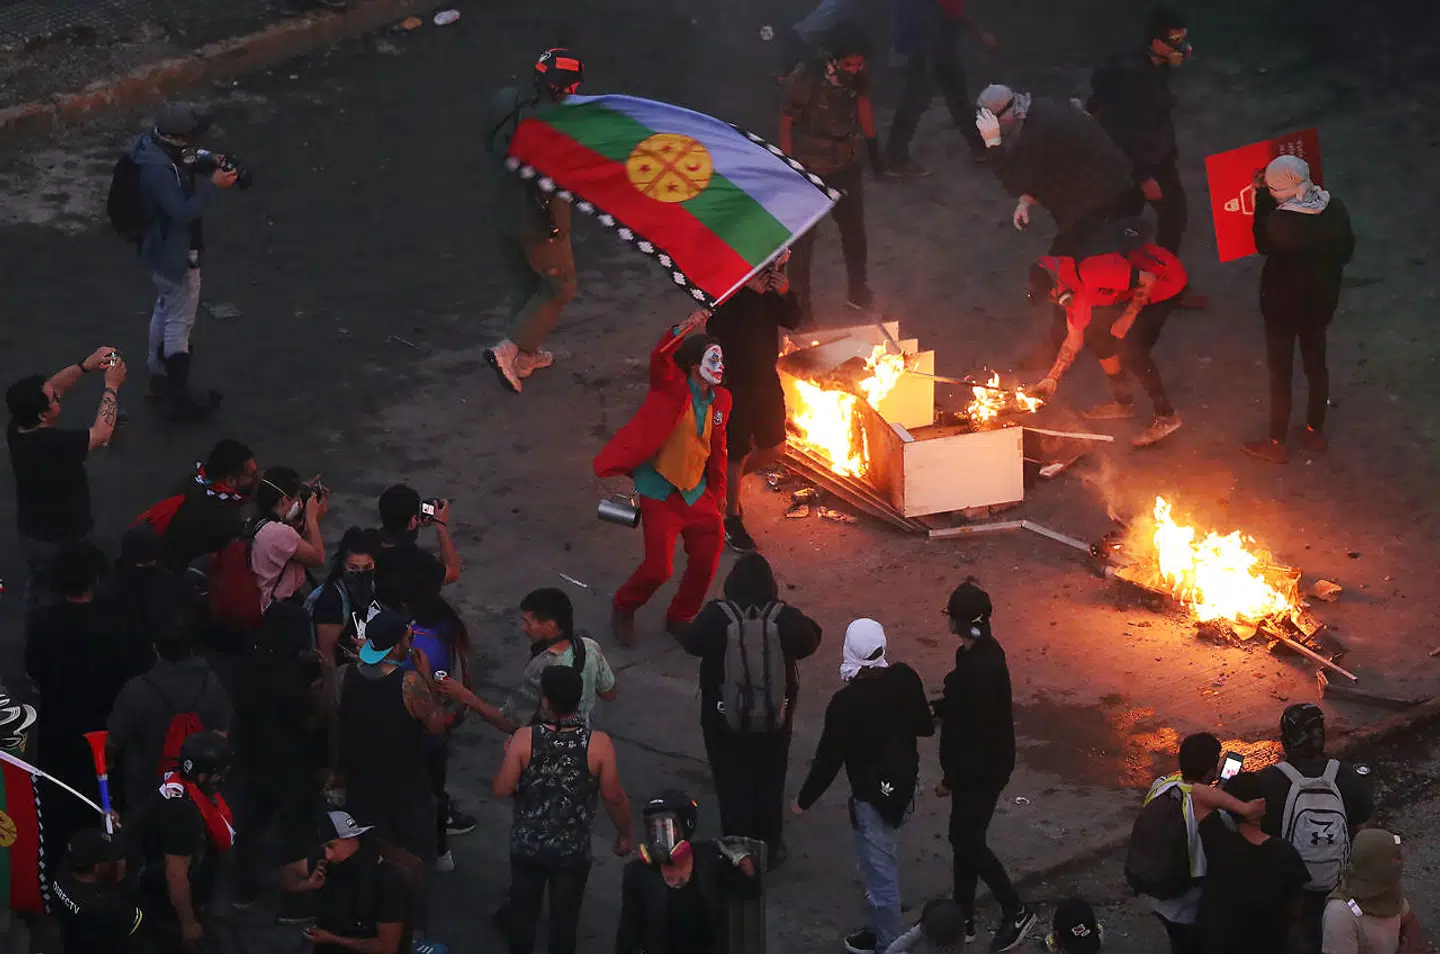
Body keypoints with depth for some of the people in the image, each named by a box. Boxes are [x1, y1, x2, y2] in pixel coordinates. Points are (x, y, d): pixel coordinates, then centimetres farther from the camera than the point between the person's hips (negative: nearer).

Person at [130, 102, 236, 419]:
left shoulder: (160, 149, -3)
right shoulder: (158, 171, -33)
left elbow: (183, 182, 10)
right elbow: (184, 211, -34)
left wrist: (210, 168, -6)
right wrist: (213, 184, -30)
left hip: (164, 249, 10)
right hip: (175, 255, -10)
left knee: (164, 312, 24)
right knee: (179, 323, 2)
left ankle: (159, 380, 40)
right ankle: (179, 399, 12)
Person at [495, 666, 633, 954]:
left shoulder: (524, 739, -19)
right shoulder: (598, 744, -19)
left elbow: (502, 789, -15)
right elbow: (614, 797, -12)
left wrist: (509, 756, 4)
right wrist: (624, 834, 5)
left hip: (527, 845, 1)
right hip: (573, 850, -1)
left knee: (522, 912, 21)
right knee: (564, 920, 16)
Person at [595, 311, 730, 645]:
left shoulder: (720, 399, 3)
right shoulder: (672, 387, -14)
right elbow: (660, 358, -36)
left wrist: (718, 491, 19)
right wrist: (684, 328, -51)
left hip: (697, 492, 6)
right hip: (660, 492, -6)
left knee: (707, 560, 4)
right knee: (658, 567, -8)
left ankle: (679, 618, 28)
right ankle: (624, 608, 22)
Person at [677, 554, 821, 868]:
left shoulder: (716, 616, -22)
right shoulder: (785, 618, -19)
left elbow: (689, 641, -5)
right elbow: (809, 641, -1)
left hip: (725, 719, -1)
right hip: (774, 720, 1)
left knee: (732, 785, 17)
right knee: (769, 784, 22)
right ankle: (769, 850, 33)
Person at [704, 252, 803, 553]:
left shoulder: (771, 279, -2)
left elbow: (792, 321, 1)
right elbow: (715, 327, -32)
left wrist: (786, 294, -18)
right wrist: (747, 292, -36)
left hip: (766, 375, 6)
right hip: (734, 379, -6)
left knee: (774, 449, 13)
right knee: (737, 453, 6)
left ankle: (728, 479, 39)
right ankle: (732, 521, 22)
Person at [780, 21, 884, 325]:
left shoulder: (859, 74, -15)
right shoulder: (804, 80, -29)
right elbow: (786, 124, -16)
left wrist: (873, 148, 16)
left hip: (847, 166, 5)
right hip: (809, 171, -5)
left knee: (854, 229, 18)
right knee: (803, 238, 4)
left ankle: (858, 290, 39)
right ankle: (800, 302, 18)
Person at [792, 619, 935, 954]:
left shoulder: (846, 702, -27)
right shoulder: (904, 679, -11)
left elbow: (828, 758, -18)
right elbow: (925, 726, 4)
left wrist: (804, 800, -3)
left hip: (873, 795, -7)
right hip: (905, 783, 7)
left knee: (880, 871, 7)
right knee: (882, 863, 27)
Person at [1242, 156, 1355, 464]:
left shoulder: (1279, 220, -31)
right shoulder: (1335, 209, -14)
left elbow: (1263, 244, -9)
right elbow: (1347, 252, 0)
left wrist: (1261, 196, -10)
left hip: (1283, 305, -5)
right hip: (1321, 301, 5)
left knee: (1280, 373, 10)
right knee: (1316, 364, 22)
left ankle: (1276, 444, 23)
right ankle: (1314, 432, 38)